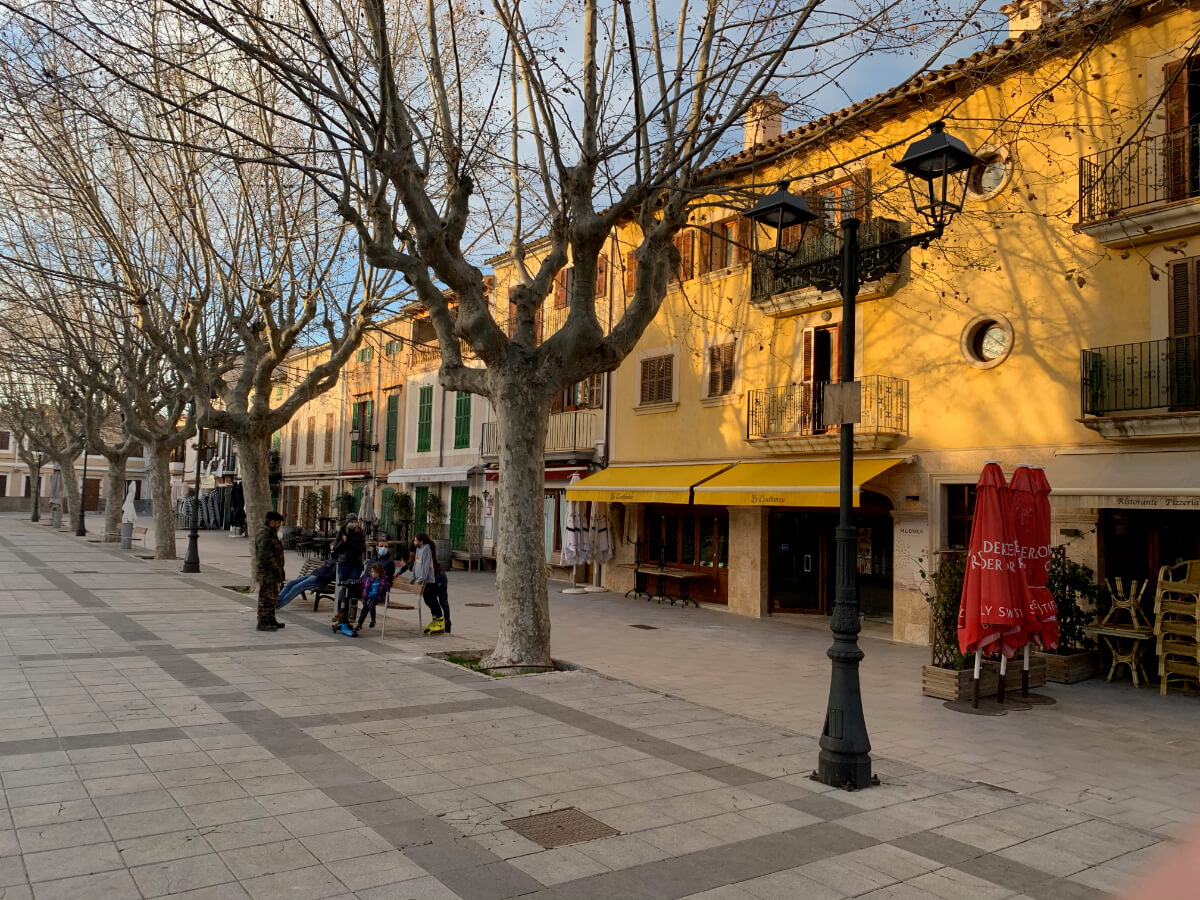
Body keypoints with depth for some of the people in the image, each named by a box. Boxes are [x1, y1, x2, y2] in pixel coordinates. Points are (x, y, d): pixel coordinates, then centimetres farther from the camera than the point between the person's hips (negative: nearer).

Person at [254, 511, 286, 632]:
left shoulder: (272, 535, 17)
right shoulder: (264, 536, -17)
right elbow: (265, 556, -24)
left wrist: (279, 570, 20)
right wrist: (276, 569, -20)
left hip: (273, 573, 11)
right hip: (267, 572, -11)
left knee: (273, 597, 17)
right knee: (266, 597, -7)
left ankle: (271, 620, 26)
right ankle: (262, 623, -3)